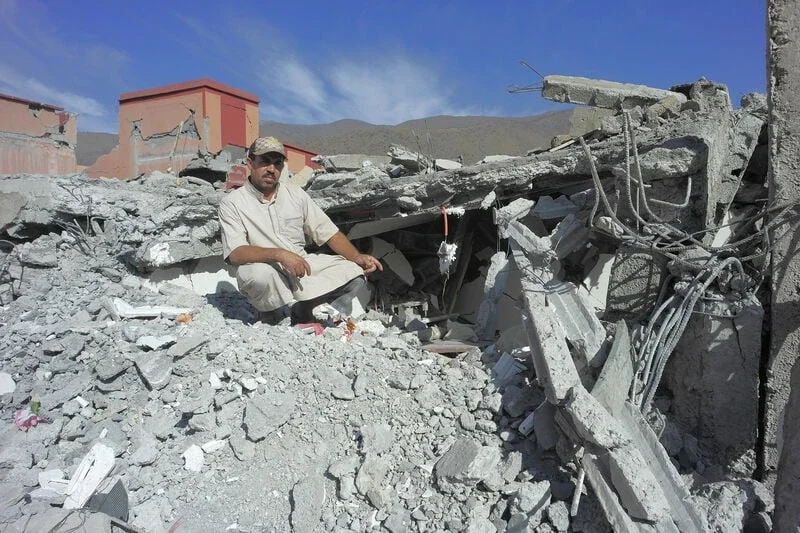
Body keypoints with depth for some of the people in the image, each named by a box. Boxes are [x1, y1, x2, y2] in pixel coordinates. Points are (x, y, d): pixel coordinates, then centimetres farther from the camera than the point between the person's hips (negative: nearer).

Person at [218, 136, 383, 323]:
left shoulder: (296, 194, 10)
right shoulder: (232, 203, -3)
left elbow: (328, 232, 9)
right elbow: (235, 254, -17)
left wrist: (357, 257, -8)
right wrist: (279, 254, -32)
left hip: (303, 266, 4)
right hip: (266, 271, -4)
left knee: (355, 272, -17)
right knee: (258, 273, -40)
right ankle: (298, 317, -14)